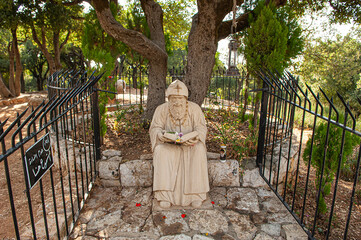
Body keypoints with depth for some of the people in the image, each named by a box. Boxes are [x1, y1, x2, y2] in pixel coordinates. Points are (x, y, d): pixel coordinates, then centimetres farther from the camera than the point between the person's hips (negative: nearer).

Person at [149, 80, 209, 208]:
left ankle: (196, 193, -22)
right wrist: (164, 134, -31)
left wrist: (191, 136, -31)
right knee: (161, 152, -31)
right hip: (168, 145, 1)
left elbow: (201, 128, -10)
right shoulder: (162, 109, -5)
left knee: (199, 151, -31)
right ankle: (164, 194, -27)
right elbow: (155, 129, -8)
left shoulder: (194, 108, -7)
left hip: (190, 145, 0)